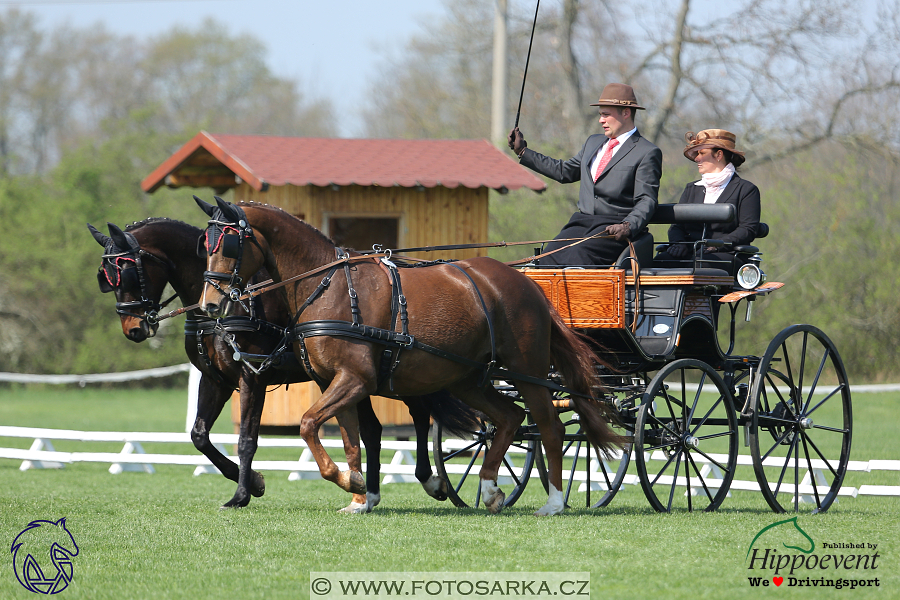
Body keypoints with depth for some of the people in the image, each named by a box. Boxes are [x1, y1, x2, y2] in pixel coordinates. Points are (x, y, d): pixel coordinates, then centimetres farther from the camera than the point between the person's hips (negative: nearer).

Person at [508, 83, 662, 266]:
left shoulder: (647, 153, 0)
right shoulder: (593, 143, 24)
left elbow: (646, 200, -7)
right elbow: (565, 171, 32)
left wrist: (628, 226, -26)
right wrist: (523, 151, 32)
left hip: (614, 228, -6)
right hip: (582, 222, 6)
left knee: (578, 255, -34)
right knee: (550, 255, -22)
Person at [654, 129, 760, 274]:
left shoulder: (746, 190, 8)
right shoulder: (691, 189, 27)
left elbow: (748, 230, -3)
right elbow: (677, 225, 19)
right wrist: (678, 243, -6)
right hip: (689, 254, 5)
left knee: (702, 263, -41)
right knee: (659, 261, -29)